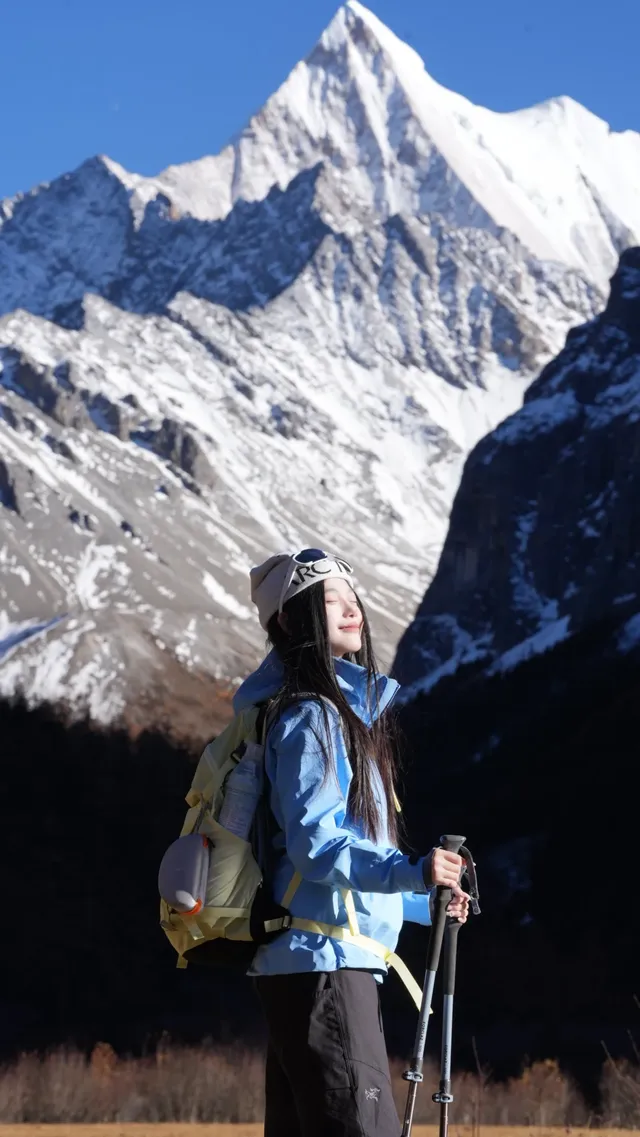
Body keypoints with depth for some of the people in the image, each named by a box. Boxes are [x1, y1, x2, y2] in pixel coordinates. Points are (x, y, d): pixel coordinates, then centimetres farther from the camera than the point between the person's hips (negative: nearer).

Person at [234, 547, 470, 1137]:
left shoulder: (347, 711, 20)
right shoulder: (310, 718, -11)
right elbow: (315, 844, -22)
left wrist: (423, 901, 30)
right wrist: (409, 871, -34)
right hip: (323, 961, -11)